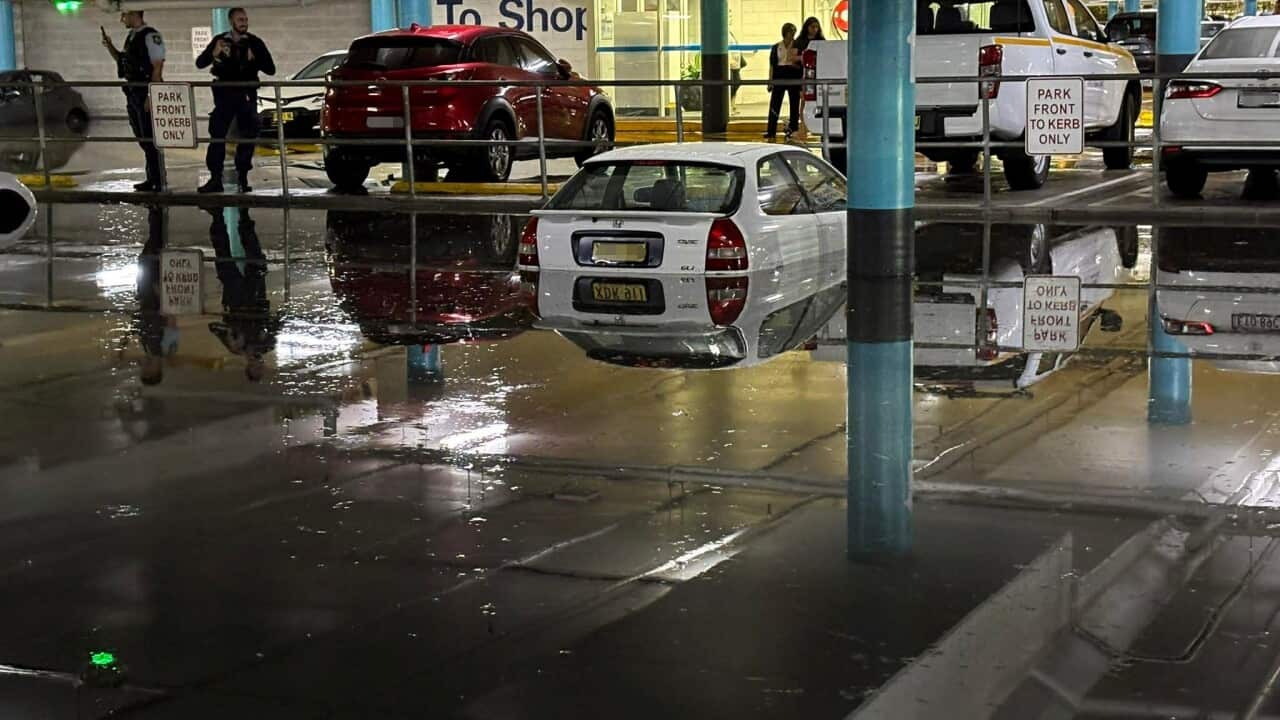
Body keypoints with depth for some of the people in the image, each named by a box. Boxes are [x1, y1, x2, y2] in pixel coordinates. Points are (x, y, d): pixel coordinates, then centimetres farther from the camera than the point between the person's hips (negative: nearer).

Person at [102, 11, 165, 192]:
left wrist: (151, 96, -21)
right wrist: (110, 47, 9)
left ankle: (158, 181, 0)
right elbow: (122, 61, 26)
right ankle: (152, 179, 22)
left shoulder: (150, 36, -13)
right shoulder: (131, 36, 15)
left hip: (147, 93, -9)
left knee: (150, 138, -5)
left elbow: (157, 67, -17)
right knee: (142, 138, 14)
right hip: (133, 93, 9)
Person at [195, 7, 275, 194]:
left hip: (247, 94, 0)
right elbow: (199, 63, 2)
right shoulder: (220, 40, 3)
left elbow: (271, 69, -3)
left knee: (248, 137, 2)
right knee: (217, 135, -5)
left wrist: (254, 60, -21)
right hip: (225, 94, 0)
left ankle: (242, 177, 14)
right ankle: (215, 179, -3)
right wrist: (214, 54, -18)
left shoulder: (255, 43, 0)